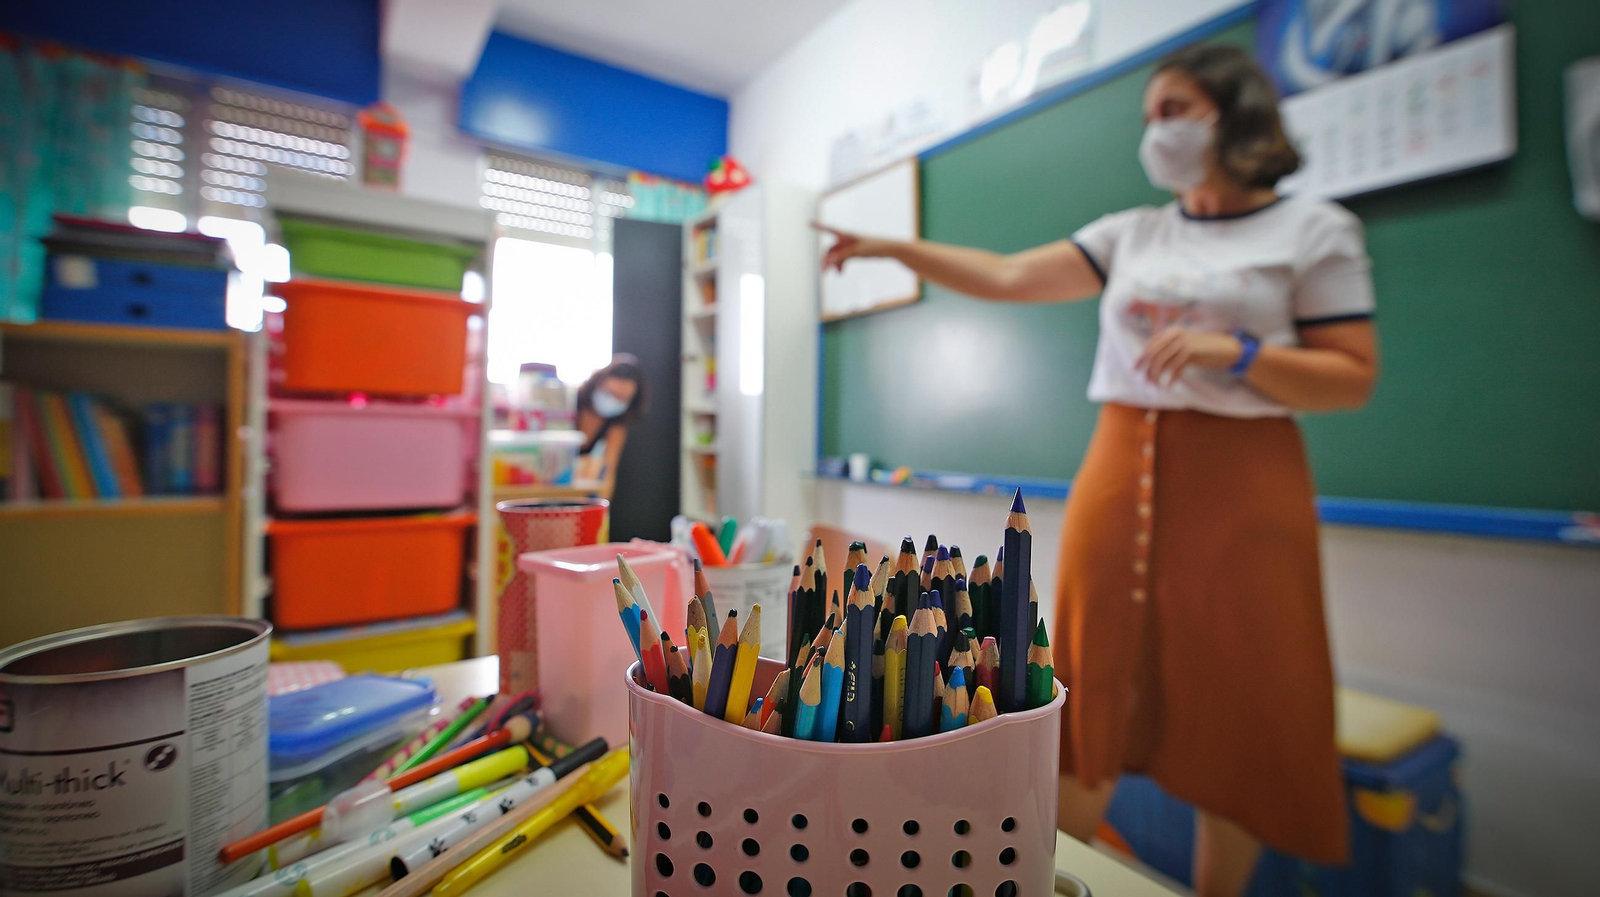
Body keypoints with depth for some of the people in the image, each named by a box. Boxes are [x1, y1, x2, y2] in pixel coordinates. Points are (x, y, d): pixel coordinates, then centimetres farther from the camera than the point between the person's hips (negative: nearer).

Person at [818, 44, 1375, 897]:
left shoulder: (1315, 230, 3)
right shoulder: (1132, 233, 11)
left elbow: (1353, 378, -1)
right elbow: (1010, 278, 4)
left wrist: (1235, 351, -18)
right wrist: (894, 248, 0)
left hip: (1240, 484, -2)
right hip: (1120, 473, 3)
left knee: (1232, 712, 7)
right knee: (1095, 693, 9)